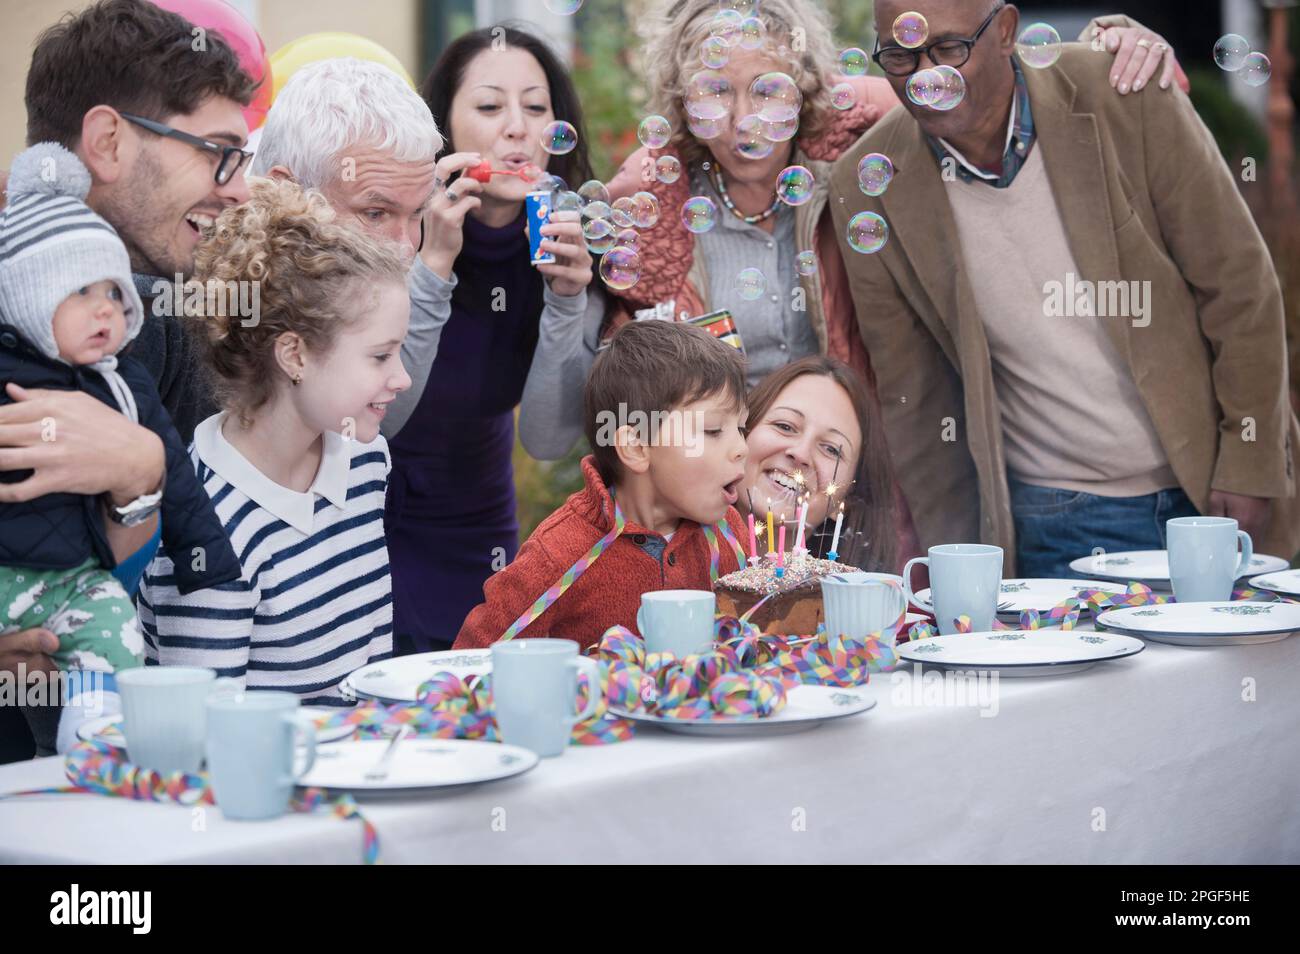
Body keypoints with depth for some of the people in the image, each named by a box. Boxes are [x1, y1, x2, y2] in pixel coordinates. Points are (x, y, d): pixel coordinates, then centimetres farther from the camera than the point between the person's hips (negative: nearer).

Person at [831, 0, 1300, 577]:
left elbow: (1239, 284, -6)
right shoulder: (868, 188, -8)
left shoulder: (1124, 97, -13)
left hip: (1213, 488, 0)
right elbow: (914, 399, 1)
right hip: (1052, 524, 0)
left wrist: (1249, 465, -8)